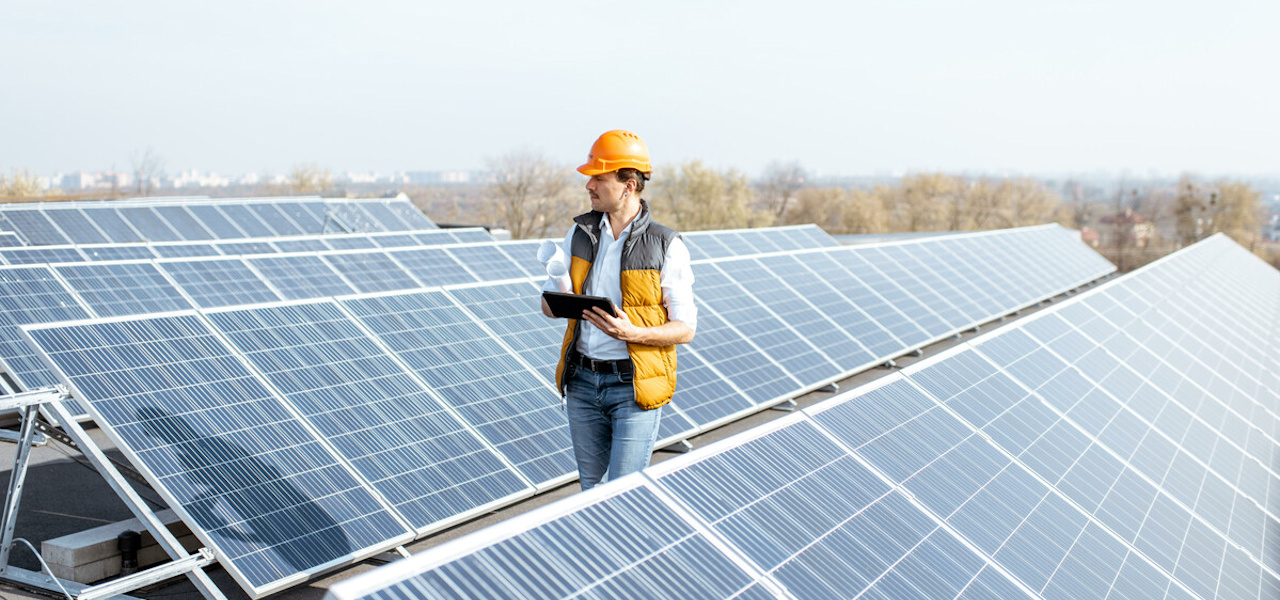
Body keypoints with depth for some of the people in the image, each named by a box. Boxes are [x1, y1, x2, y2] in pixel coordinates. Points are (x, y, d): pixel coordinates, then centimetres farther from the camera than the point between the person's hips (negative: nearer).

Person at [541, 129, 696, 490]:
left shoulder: (667, 247, -9)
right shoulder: (580, 233, 4)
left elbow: (685, 329, -9)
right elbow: (549, 305, 9)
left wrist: (632, 332, -27)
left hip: (634, 386, -5)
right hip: (582, 380, 5)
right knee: (591, 487, 16)